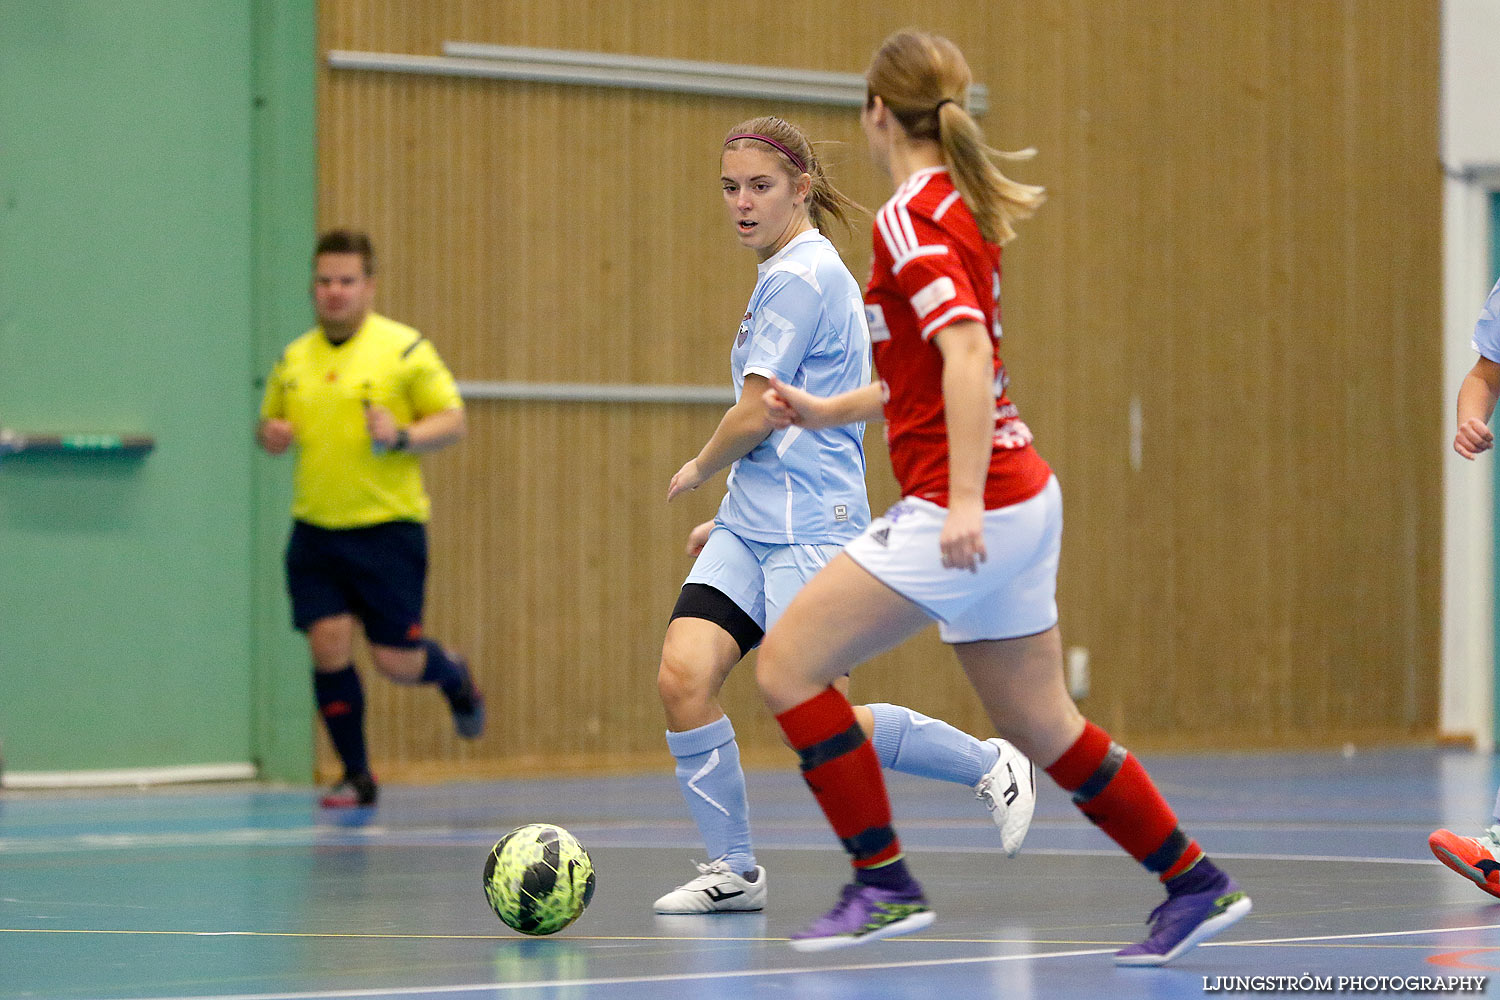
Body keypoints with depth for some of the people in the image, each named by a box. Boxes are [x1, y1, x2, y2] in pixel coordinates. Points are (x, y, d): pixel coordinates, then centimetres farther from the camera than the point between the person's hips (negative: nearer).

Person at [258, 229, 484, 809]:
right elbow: (270, 421, 23)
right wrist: (270, 434, -1)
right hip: (315, 532, 4)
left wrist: (402, 437, -23)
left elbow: (453, 422, -4)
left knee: (397, 662, -3)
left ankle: (454, 676, 33)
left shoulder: (404, 349, -4)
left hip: (388, 527, -4)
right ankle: (355, 776, 9)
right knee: (328, 648, -5)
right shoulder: (294, 359, 10)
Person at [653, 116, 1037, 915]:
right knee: (682, 674, -8)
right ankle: (732, 869, -1)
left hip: (808, 529, -9)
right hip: (754, 525, 9)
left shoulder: (799, 277, -12)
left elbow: (756, 415, -15)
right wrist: (728, 515, 26)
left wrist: (697, 470, 4)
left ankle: (990, 766, 9)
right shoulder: (792, 274, 19)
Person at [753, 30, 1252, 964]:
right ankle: (1197, 884, 19)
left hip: (972, 507, -9)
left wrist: (965, 503, -30)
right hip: (1021, 500, 9)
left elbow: (967, 356, -25)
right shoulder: (962, 208, 15)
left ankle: (884, 884, -4)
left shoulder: (911, 219, -12)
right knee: (1042, 725, 16)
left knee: (788, 662, -6)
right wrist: (827, 411, 28)